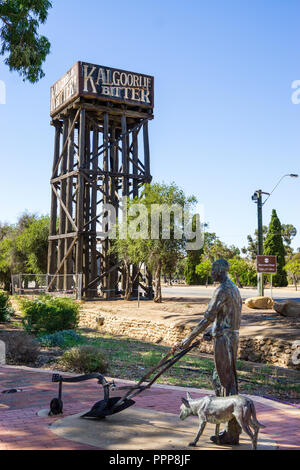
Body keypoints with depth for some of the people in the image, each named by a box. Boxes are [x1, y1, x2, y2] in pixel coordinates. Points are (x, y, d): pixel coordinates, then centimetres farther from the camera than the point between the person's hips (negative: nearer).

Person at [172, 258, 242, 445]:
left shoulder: (222, 290, -17)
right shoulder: (234, 289, 16)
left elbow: (208, 318, -21)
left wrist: (189, 339, -18)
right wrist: (213, 332, 20)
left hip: (224, 340, -10)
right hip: (232, 337, 10)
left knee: (227, 383, -4)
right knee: (218, 380, 17)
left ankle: (232, 433, 5)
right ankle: (235, 425, 24)